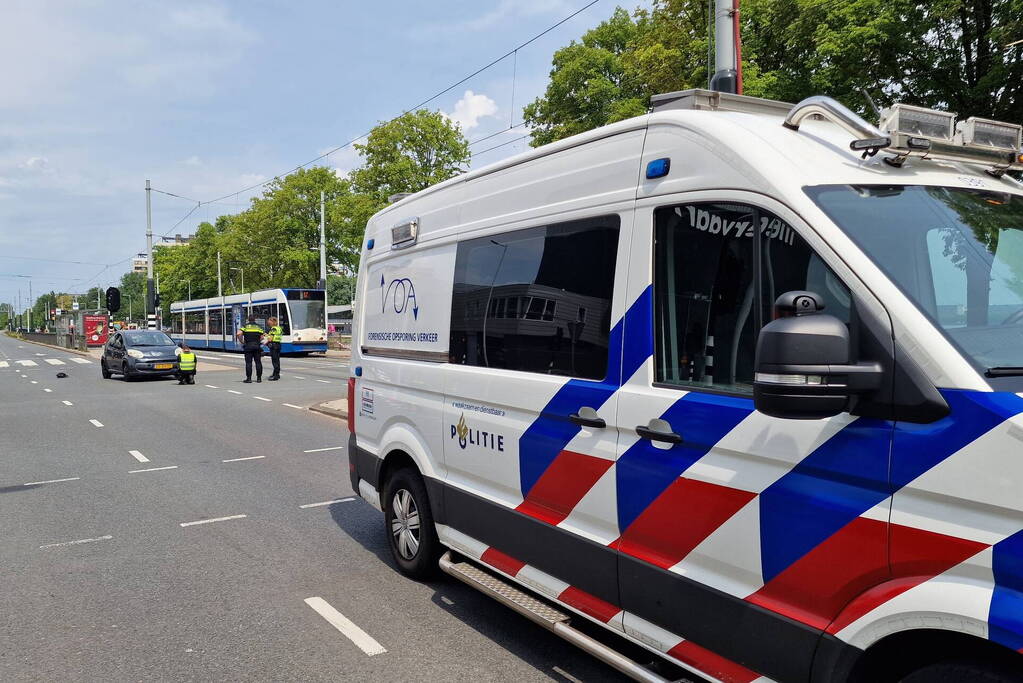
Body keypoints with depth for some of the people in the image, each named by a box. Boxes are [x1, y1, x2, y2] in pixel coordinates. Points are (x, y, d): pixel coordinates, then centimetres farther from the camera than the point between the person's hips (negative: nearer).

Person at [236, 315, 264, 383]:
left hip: (248, 346, -1)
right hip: (257, 346, 1)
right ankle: (259, 378, 9)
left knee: (248, 362, 0)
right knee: (258, 362, 6)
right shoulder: (258, 326, 9)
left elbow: (238, 334, -10)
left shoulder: (245, 326, 4)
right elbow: (262, 337, 3)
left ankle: (249, 378, -2)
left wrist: (242, 342, 2)